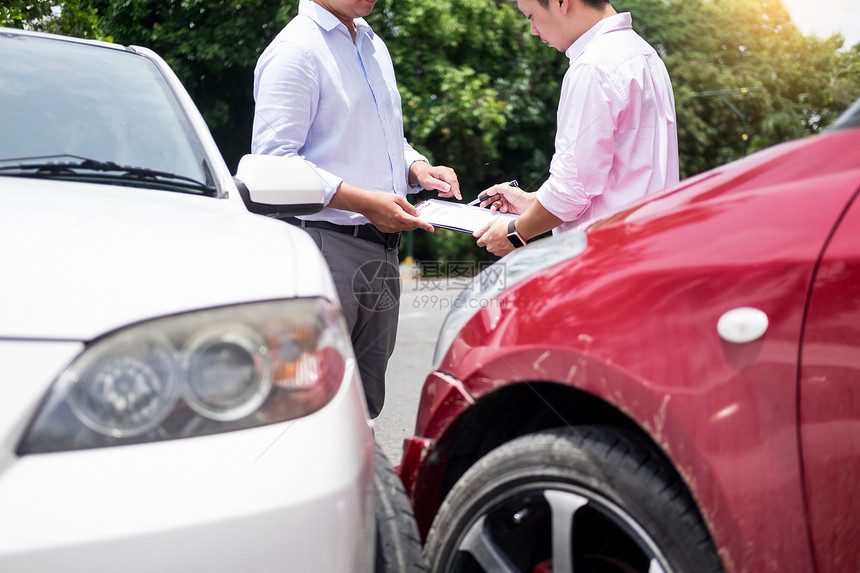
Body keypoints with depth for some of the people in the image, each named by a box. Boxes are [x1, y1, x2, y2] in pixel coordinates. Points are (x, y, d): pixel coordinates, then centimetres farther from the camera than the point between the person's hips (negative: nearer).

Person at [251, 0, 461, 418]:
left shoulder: (373, 45, 20)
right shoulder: (295, 49, -8)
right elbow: (273, 162, -16)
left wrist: (416, 168, 7)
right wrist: (364, 202, -22)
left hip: (381, 249, 8)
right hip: (325, 244, -8)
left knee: (365, 401, 11)